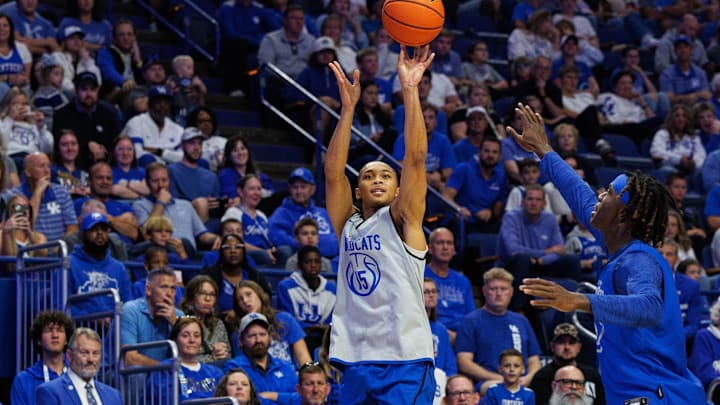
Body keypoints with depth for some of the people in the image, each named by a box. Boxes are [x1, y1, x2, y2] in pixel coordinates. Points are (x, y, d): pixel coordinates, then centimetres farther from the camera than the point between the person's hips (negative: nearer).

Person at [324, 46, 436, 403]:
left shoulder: (402, 220, 6)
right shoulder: (347, 225, 16)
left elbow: (415, 157, -5)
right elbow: (333, 173, 3)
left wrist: (409, 90, -10)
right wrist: (348, 108, -3)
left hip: (405, 362, -5)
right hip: (356, 363, 5)